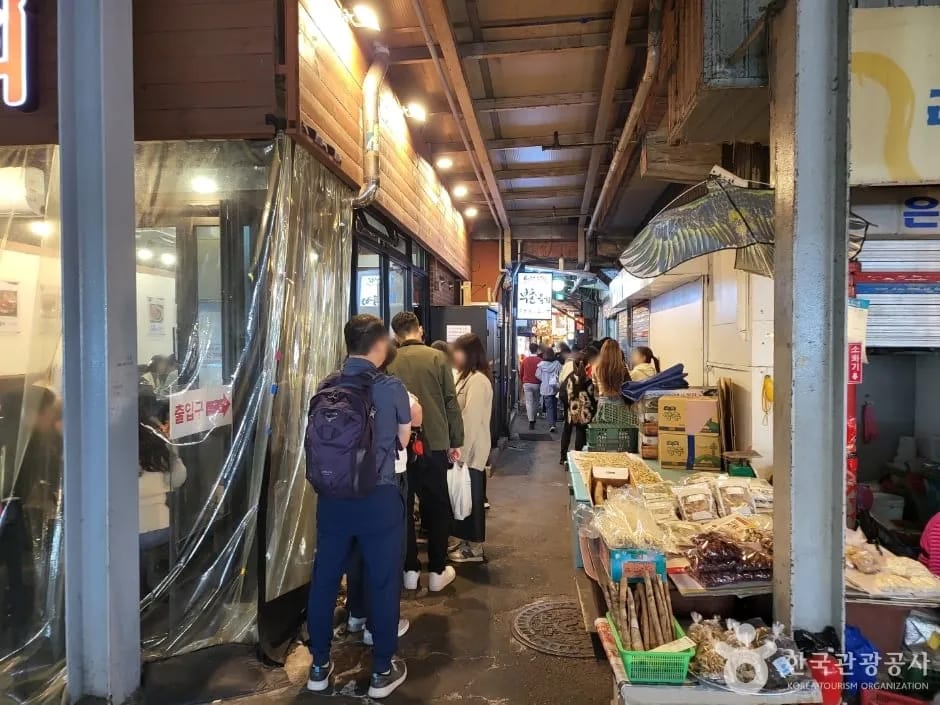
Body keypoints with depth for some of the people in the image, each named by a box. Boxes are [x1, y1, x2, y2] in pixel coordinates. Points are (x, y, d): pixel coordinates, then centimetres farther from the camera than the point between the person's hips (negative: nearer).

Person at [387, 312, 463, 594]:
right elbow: (451, 402, -4)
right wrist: (456, 441, 5)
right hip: (433, 443, -1)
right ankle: (437, 571, 17)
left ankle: (409, 570, 18)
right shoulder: (436, 357, -5)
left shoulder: (388, 363, -2)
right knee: (437, 507, 12)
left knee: (402, 507, 13)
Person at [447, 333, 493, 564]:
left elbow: (471, 419, -21)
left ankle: (474, 548, 12)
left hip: (471, 450, -9)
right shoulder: (466, 377, 13)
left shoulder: (478, 380, -18)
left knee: (471, 497, 1)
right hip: (467, 448, 9)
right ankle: (468, 542, 25)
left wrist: (462, 452, -20)